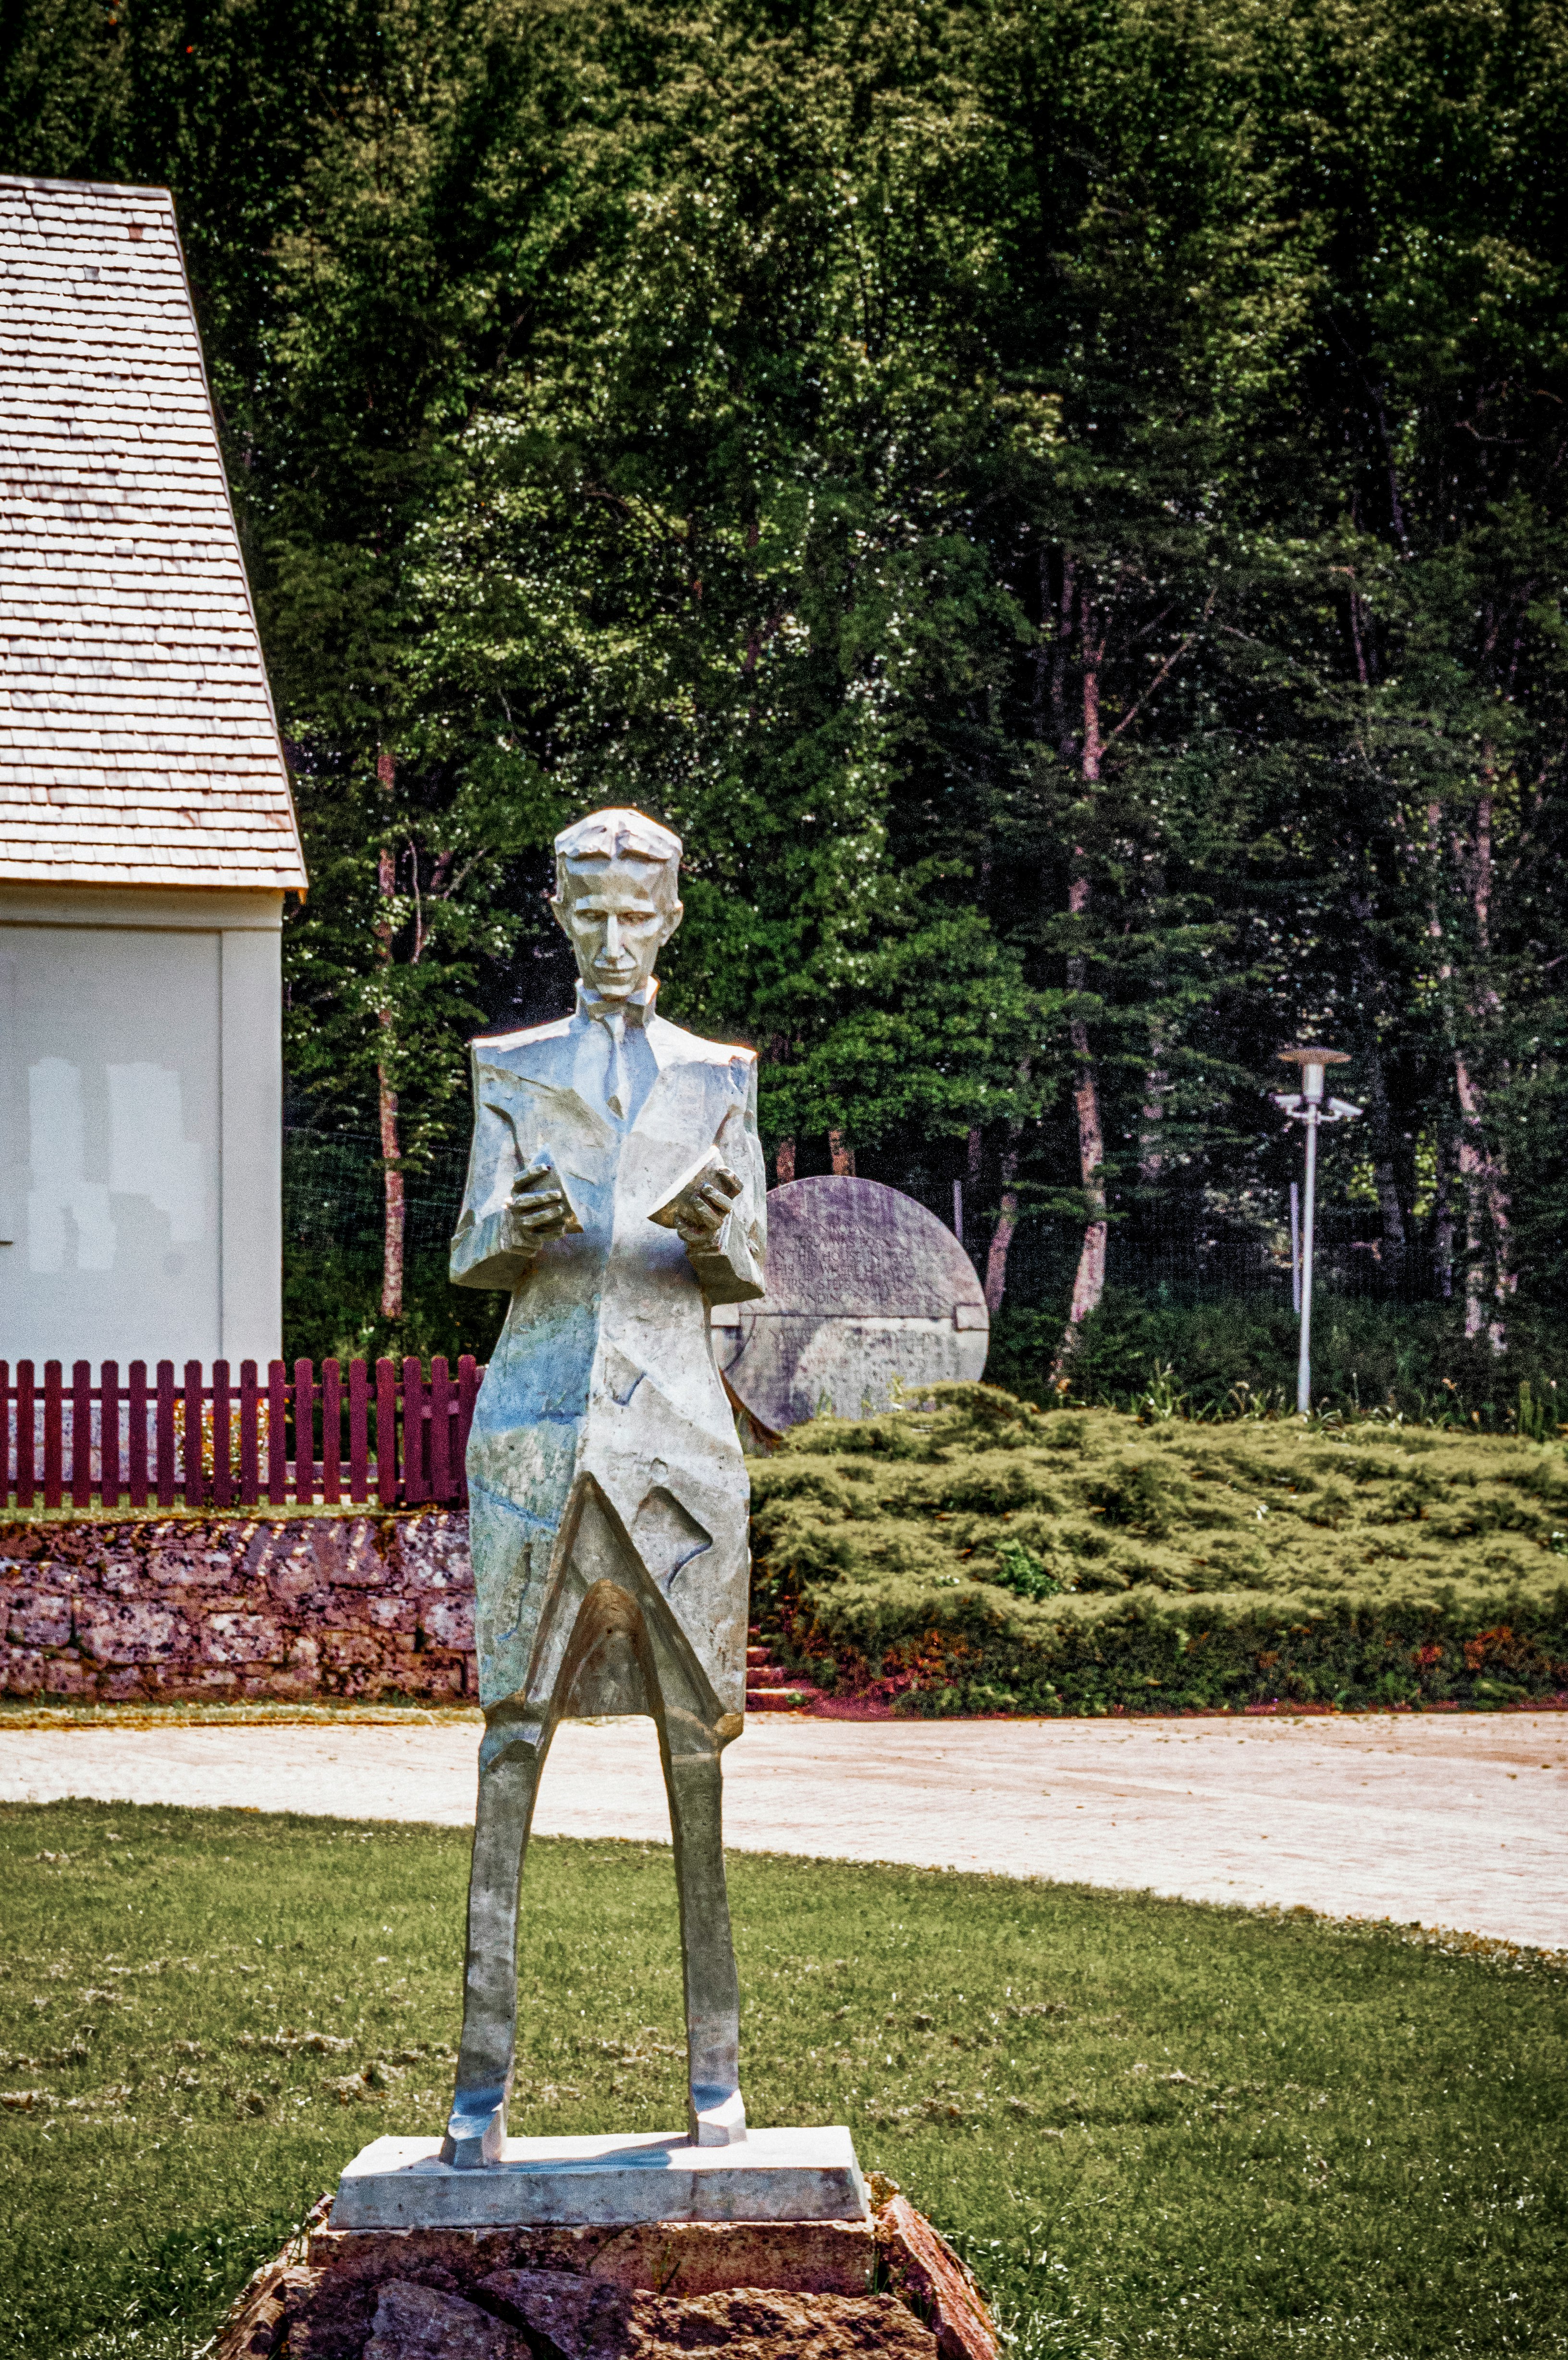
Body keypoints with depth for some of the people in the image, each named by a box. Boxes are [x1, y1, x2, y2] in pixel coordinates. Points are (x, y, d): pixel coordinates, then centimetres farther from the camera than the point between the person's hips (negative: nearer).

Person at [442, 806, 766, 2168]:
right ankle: (484, 2081, -5)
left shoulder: (716, 1078, 13)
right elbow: (467, 1260, 6)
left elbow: (752, 1277, 8)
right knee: (514, 1736, -6)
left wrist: (711, 1232, -15)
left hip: (676, 1430, 0)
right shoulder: (513, 1071, 13)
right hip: (538, 1424, 0)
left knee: (698, 1744, -2)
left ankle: (717, 2074, 5)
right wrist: (518, 1230, -17)